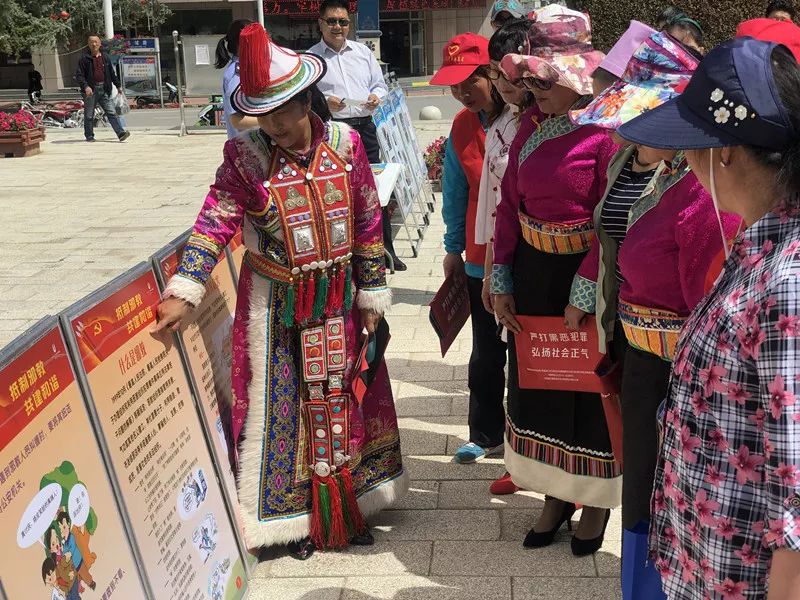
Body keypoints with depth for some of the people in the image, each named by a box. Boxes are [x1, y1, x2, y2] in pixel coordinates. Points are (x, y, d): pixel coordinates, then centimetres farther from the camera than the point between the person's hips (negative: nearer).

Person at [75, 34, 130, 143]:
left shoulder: (105, 57, 12)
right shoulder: (85, 58, -1)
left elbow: (112, 73, 21)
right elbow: (79, 75, -7)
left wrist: (118, 85, 21)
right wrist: (85, 86, -21)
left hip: (104, 90, 3)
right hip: (91, 90, -3)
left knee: (112, 113, -5)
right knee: (89, 115, 5)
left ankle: (121, 133, -13)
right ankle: (89, 136, 16)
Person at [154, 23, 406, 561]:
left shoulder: (344, 142, -7)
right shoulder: (245, 155, -12)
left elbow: (368, 222, -1)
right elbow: (216, 223, -17)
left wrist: (372, 294, 2)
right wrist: (183, 294, -27)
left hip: (337, 298, 3)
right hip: (275, 303, -2)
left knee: (339, 395, 14)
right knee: (278, 402, 6)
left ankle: (348, 505, 32)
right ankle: (288, 514, 23)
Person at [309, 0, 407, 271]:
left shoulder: (363, 52, 16)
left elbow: (380, 84, 19)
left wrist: (376, 96, -3)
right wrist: (324, 101, -17)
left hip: (364, 126, 3)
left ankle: (385, 250, 13)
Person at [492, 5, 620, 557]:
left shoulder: (604, 133, -16)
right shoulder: (530, 131, 4)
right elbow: (509, 206, 7)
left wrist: (584, 296, -19)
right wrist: (502, 283, 2)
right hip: (532, 273, 6)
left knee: (589, 388, 8)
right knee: (536, 381, 14)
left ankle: (597, 499, 30)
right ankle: (555, 495, 32)